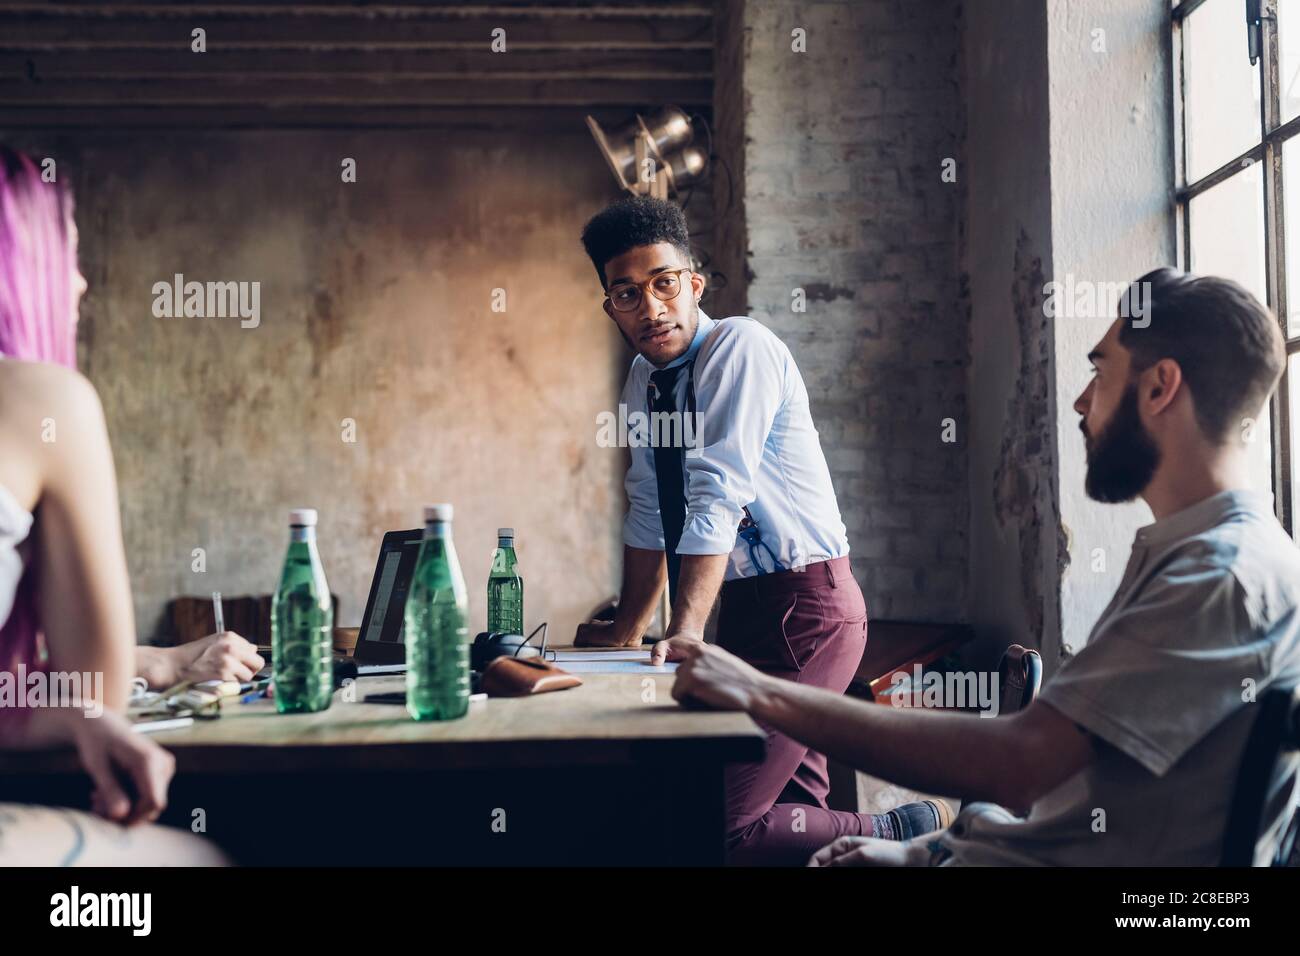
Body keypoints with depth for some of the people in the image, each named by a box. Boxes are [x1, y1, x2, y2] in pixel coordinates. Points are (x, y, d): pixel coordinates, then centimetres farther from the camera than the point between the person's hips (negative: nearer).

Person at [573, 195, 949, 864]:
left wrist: (687, 632, -33)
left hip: (806, 605, -9)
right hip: (747, 604, 9)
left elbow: (719, 499, -25)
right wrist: (627, 632, 12)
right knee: (794, 808, 14)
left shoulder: (740, 347, -14)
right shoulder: (643, 380, 11)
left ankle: (910, 831, 0)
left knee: (719, 826, -13)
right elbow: (648, 515, 14)